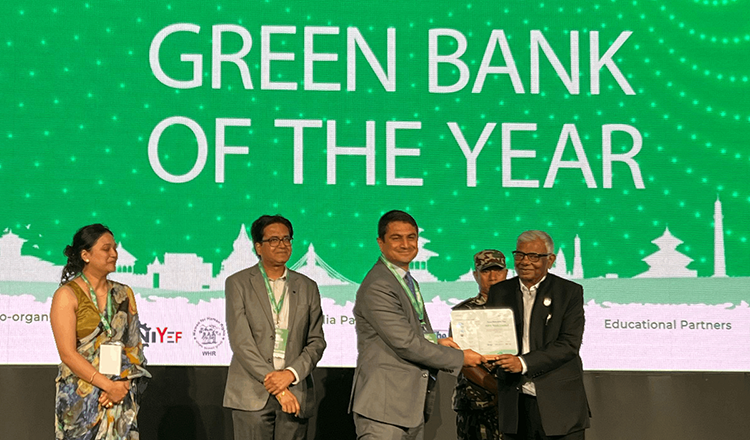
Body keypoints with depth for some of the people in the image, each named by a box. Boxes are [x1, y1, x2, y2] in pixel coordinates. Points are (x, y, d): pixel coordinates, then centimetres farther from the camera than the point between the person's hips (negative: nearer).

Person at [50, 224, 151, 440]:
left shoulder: (124, 294, 10)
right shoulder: (67, 295, -4)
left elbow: (135, 346, 8)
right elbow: (68, 353, -11)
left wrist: (124, 384, -8)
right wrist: (108, 385, -16)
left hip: (122, 395, 4)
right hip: (80, 400, -4)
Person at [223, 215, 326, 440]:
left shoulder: (307, 287, 13)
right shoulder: (238, 283, 3)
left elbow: (316, 341, 9)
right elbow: (240, 341, -5)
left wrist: (290, 374, -9)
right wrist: (274, 384, -11)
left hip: (295, 393, 3)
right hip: (252, 395, -2)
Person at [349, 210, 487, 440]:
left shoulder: (408, 282, 19)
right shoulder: (377, 287, -14)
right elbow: (404, 343, -17)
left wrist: (434, 343, 3)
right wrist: (460, 358, -9)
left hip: (413, 408, 9)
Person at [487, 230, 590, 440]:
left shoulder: (570, 292, -1)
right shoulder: (499, 292, 11)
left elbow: (569, 344, -11)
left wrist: (523, 363, -21)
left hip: (559, 404, -3)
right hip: (515, 405, 3)